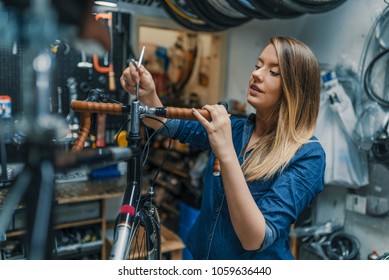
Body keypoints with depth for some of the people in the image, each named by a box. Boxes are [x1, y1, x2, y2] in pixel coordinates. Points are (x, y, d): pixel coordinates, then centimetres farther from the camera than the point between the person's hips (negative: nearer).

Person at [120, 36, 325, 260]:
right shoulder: (233, 129, -1)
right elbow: (168, 126, 1)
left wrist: (226, 154, -31)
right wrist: (147, 94, -18)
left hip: (257, 269, -4)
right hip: (203, 253, 4)